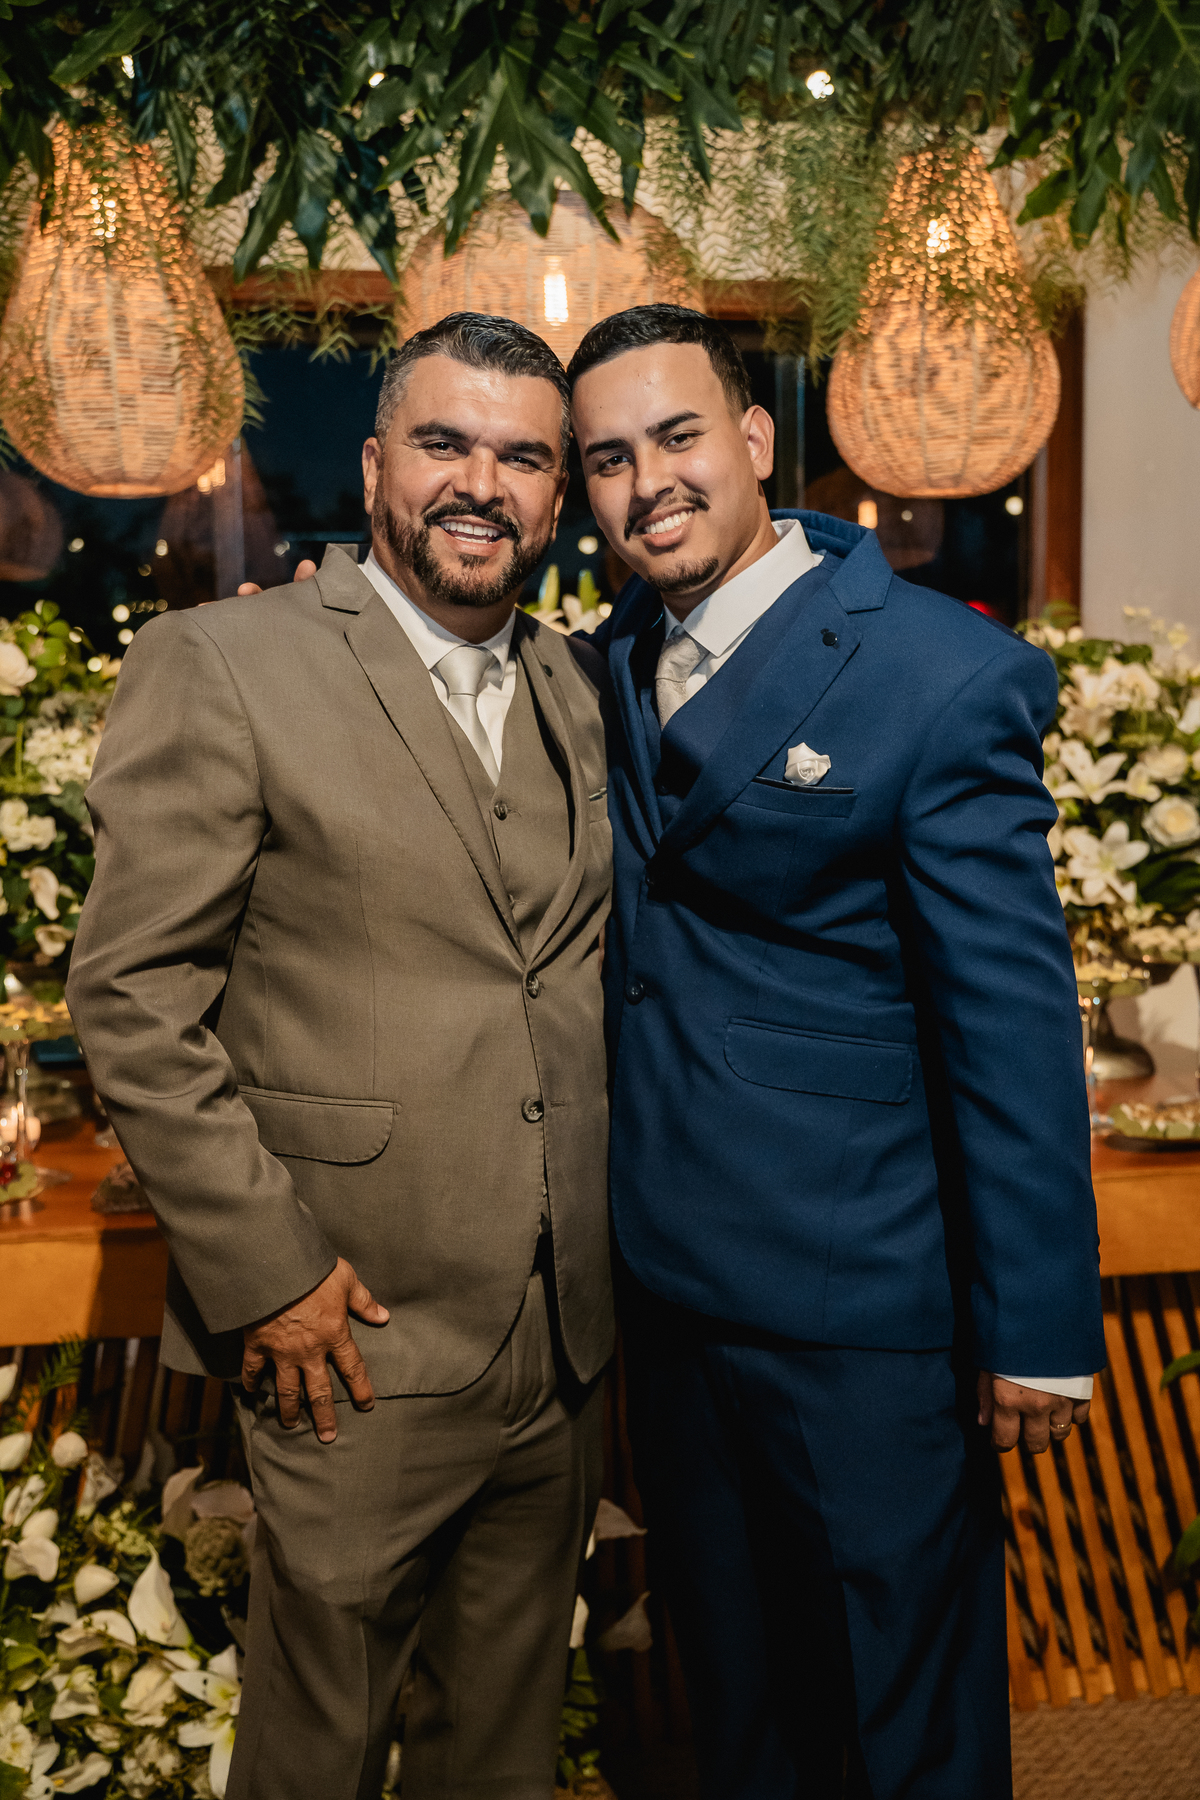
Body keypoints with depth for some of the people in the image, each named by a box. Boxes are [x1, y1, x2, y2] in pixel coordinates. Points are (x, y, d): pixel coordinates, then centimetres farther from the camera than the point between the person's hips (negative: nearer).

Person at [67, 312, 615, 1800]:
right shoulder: (221, 666, -8)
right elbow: (132, 998, -12)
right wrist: (263, 1270, -14)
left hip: (570, 1343, 5)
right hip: (358, 1345, -5)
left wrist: (614, 1267, 8)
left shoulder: (580, 689, 9)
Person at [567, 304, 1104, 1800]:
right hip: (668, 1279, 6)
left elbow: (1015, 1021, -16)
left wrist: (1037, 1328, -13)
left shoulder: (943, 679, -16)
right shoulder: (610, 666, 4)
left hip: (858, 1300, -6)